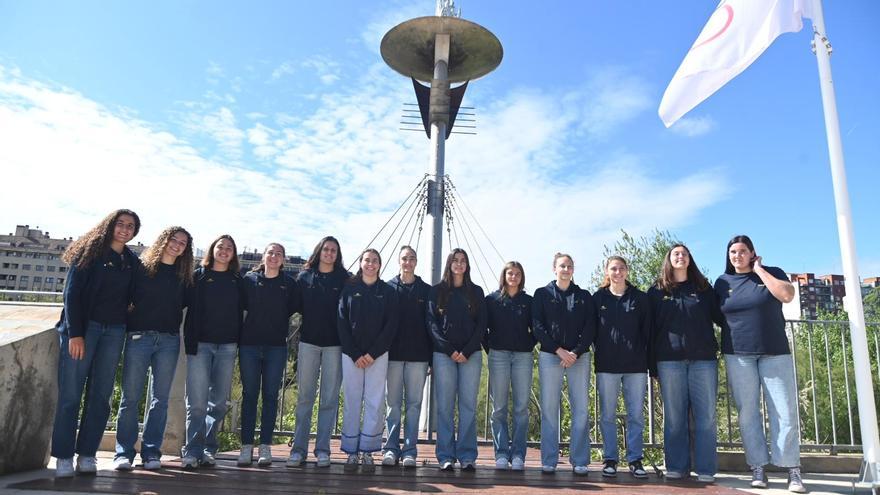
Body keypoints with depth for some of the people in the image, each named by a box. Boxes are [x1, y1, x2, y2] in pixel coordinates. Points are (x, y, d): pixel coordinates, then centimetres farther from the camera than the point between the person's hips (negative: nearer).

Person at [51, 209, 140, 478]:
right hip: (82, 327, -4)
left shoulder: (132, 261, 12)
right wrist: (74, 333, -13)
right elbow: (72, 293, -6)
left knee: (100, 396, 4)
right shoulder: (91, 252, 0)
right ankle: (64, 456, 4)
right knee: (70, 394, -3)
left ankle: (87, 454, 11)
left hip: (114, 332, 4)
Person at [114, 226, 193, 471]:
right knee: (131, 396, 0)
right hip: (139, 336, -2)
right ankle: (124, 451, 8)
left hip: (169, 340, 3)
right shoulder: (142, 267, 3)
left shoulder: (183, 276, 11)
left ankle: (151, 451, 12)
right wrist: (128, 325, -4)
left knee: (160, 398, 4)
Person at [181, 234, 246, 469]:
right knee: (197, 402, -6)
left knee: (218, 402, 4)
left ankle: (208, 450, 13)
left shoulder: (237, 281, 12)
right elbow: (188, 306, -1)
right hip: (201, 344, -2)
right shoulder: (198, 276, 6)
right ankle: (192, 451, 2)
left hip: (227, 346, 2)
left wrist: (238, 341, 4)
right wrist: (190, 341, -9)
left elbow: (241, 312, 13)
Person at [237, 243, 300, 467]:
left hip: (276, 346, 0)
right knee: (249, 394, 4)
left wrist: (277, 319, -2)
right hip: (249, 344, 0)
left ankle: (265, 446, 10)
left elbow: (294, 307, 5)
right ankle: (246, 445, 10)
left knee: (270, 396, 3)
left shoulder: (289, 283, 4)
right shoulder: (249, 279, 4)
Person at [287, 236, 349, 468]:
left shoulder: (345, 279, 4)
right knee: (305, 397, 3)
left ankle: (322, 449, 10)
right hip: (308, 341, 1)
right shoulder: (304, 277, 8)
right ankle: (298, 448, 9)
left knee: (330, 399, 3)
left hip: (334, 344, -1)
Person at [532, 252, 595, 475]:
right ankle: (549, 461, 4)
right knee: (549, 409, -2)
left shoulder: (584, 296, 14)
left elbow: (590, 328, 5)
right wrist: (559, 350, -10)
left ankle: (580, 461, 6)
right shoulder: (542, 294, 9)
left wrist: (575, 352, -9)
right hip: (550, 355, -1)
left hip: (579, 356, 2)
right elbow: (537, 326, 0)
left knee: (581, 409, -1)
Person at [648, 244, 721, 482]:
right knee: (674, 417, 2)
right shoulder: (656, 291, 9)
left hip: (703, 359, 1)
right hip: (669, 360, -1)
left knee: (706, 415, 0)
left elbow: (720, 317, 13)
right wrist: (652, 364, 1)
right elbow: (650, 328, 6)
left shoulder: (703, 288, 13)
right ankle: (676, 466, 11)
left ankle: (705, 469, 6)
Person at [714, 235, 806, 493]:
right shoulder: (722, 282, 9)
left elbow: (787, 295, -14)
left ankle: (793, 470, 3)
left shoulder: (772, 273, 5)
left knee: (785, 411, -4)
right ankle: (758, 468, 6)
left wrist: (759, 270, -7)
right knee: (747, 412, 0)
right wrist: (721, 349, 6)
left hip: (775, 352, -1)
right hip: (738, 355, 1)